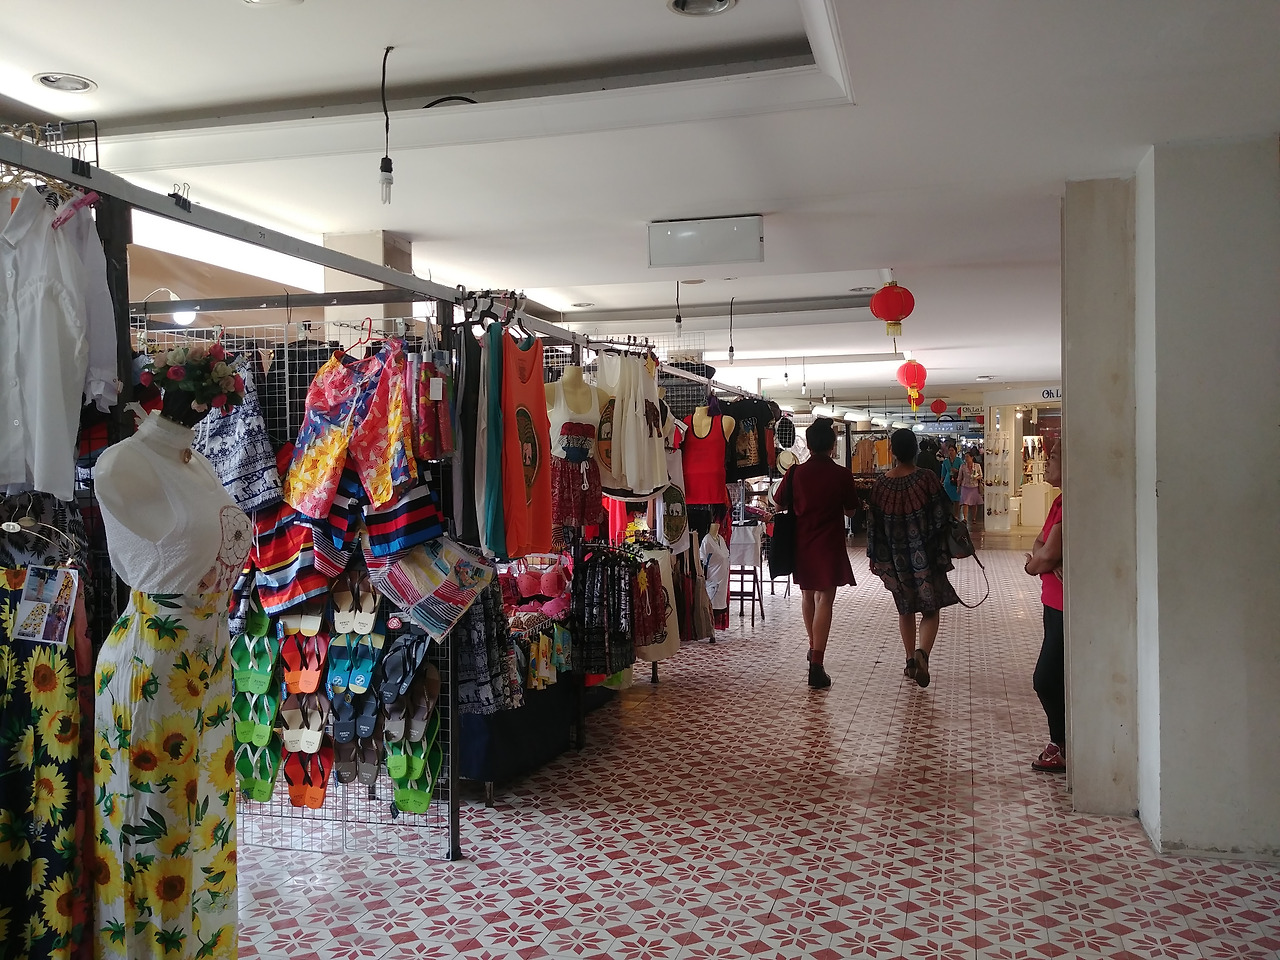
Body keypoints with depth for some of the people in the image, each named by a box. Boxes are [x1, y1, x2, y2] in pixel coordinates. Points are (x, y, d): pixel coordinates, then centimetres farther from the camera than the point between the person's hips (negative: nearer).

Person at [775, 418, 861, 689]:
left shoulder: (795, 473, -6)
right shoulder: (842, 475, -10)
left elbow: (780, 505, 4)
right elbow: (850, 511, 2)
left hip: (801, 544, 3)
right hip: (829, 546, -3)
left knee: (807, 595, 22)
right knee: (825, 600, -2)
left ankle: (813, 647, 39)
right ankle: (816, 665, -11)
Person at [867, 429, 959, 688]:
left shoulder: (881, 485, -6)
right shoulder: (927, 479, -12)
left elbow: (875, 526, 0)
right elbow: (942, 518, -10)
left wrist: (876, 558, 11)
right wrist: (943, 555, 2)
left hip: (896, 559, 3)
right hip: (926, 556, -2)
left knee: (905, 610, 17)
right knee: (931, 610, 5)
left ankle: (911, 661, 21)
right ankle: (922, 652, -19)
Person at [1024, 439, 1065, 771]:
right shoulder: (1062, 501, 12)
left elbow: (1046, 556, -21)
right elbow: (1041, 545, 11)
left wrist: (1036, 562, 1)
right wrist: (1043, 558, -11)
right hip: (1056, 603, 10)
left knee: (1048, 679, -5)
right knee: (1051, 679, 15)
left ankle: (1065, 748, 10)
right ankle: (1062, 744, 27)